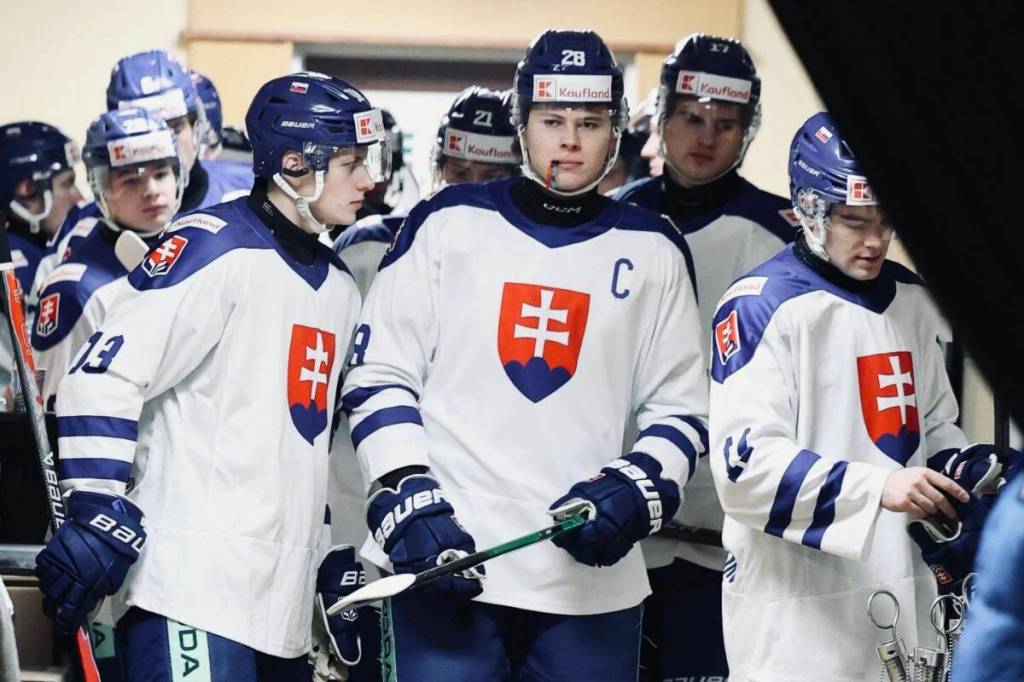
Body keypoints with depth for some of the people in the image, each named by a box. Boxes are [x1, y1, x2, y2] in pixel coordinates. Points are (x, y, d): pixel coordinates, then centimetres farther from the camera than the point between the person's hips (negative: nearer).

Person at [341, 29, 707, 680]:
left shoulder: (652, 251, 9)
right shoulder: (450, 224, 4)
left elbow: (679, 408, 11)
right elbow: (379, 376, 3)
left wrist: (633, 493, -7)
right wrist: (410, 506, -8)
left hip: (593, 574, 2)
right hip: (440, 559, -2)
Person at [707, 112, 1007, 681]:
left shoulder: (914, 300, 13)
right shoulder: (762, 306, -11)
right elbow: (746, 462, -19)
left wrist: (967, 469, 2)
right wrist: (878, 488, -27)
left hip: (907, 597, 7)